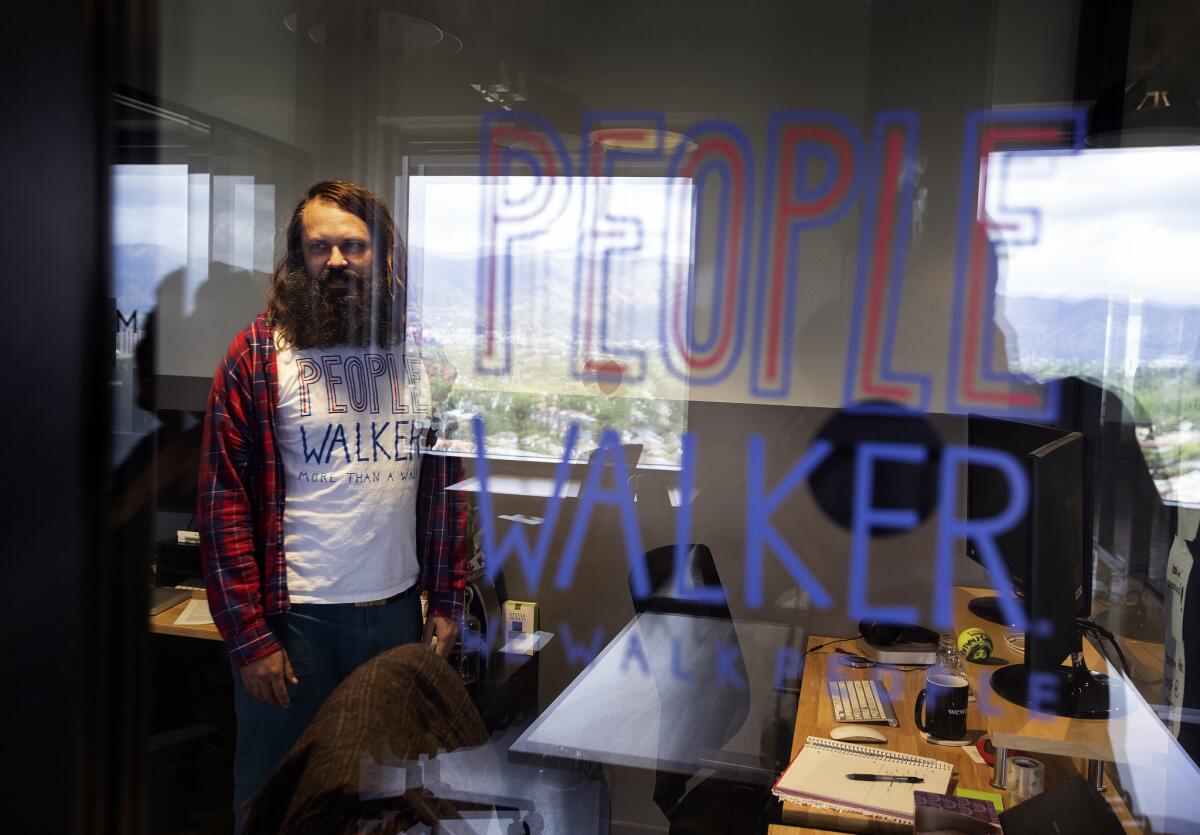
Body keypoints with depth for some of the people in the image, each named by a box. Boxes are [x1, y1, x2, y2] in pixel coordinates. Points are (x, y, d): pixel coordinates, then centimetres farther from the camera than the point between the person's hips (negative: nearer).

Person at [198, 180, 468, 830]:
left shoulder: (422, 353, 4)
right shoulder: (258, 354, -7)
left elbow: (446, 484, 8)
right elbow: (222, 501, -8)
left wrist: (446, 604, 6)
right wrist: (247, 635, -10)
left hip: (398, 610, 3)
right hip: (292, 618, -3)